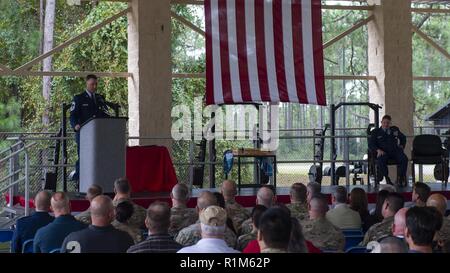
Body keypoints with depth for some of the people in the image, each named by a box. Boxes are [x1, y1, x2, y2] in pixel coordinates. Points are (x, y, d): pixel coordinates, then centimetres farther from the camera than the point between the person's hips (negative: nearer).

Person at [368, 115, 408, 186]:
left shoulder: (395, 129, 23)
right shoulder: (376, 132, 13)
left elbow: (403, 138, 37)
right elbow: (371, 144, 5)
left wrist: (401, 146, 17)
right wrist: (378, 150, -14)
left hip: (395, 151, 2)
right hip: (383, 152, -2)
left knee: (404, 159, -30)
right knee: (380, 161, -38)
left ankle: (401, 178, -21)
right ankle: (387, 179, -25)